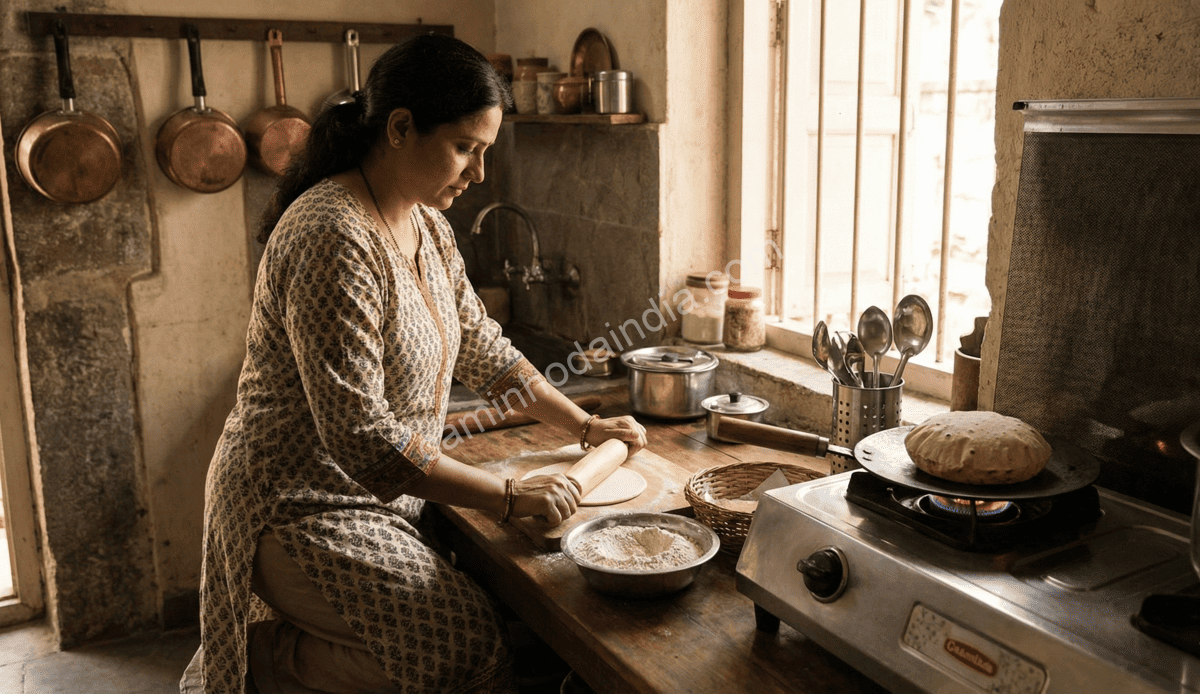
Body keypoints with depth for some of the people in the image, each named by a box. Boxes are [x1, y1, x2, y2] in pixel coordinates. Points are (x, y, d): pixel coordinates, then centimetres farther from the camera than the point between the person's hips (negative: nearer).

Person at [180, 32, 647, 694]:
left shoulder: (425, 223, 6)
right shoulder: (334, 239, -25)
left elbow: (479, 346, 14)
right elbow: (361, 436, -28)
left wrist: (584, 425, 9)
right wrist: (509, 496, -21)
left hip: (377, 494, 9)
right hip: (303, 508, -9)